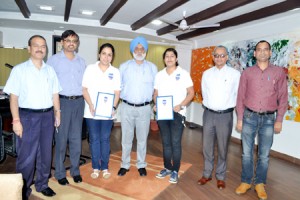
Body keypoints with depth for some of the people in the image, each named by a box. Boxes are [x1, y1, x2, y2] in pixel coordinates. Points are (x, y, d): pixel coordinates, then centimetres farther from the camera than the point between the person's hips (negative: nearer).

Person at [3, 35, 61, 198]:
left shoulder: (50, 70, 10)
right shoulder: (19, 69, -2)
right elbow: (13, 96, -6)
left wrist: (57, 113, 7)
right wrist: (16, 120, -12)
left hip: (47, 116, 4)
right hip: (28, 116, -4)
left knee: (45, 153, 13)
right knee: (26, 156, 2)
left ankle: (42, 185, 31)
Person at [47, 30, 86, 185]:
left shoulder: (81, 61, 13)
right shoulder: (54, 60, 1)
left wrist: (85, 101, 10)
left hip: (79, 102, 4)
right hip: (62, 102, -3)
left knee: (76, 138, 9)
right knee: (61, 139, 1)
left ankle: (75, 170, 23)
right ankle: (60, 173, 17)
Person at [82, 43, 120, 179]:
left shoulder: (115, 72, 5)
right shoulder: (90, 68, 3)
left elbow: (117, 92, 4)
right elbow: (84, 89, 0)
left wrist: (114, 107, -12)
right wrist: (91, 106, -12)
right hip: (92, 111, 0)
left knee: (105, 139, 8)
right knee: (94, 139, 7)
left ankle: (105, 167, 20)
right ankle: (95, 167, 20)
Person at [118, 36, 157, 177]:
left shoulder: (152, 67, 6)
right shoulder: (124, 66, 5)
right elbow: (118, 86, 7)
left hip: (144, 108, 0)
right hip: (127, 107, 0)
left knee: (142, 138, 10)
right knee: (126, 138, 8)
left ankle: (141, 165, 26)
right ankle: (125, 165, 24)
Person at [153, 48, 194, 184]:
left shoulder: (183, 74, -1)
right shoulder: (159, 75, 10)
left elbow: (191, 93, -3)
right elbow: (156, 93, 14)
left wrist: (180, 106, -16)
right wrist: (156, 104, -5)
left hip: (177, 113, -4)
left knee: (175, 143, 1)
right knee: (166, 143, 12)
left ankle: (175, 171, 15)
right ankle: (167, 168, 26)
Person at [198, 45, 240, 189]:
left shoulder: (235, 74, -4)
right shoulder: (206, 74, 6)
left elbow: (238, 95, 1)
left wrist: (228, 106, 6)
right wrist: (209, 105, 12)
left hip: (225, 115, -2)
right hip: (209, 114, 3)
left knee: (222, 148, 8)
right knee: (207, 146, 11)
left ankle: (220, 176, 26)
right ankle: (207, 174, 27)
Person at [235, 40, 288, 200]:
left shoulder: (279, 72, 2)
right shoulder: (247, 73, 2)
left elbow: (283, 97, 3)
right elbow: (241, 97, 2)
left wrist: (279, 120, -1)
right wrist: (240, 119, 0)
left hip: (269, 118, 0)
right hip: (249, 117, 0)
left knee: (264, 155, 9)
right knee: (247, 153, 8)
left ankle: (260, 183, 27)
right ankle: (246, 181, 25)